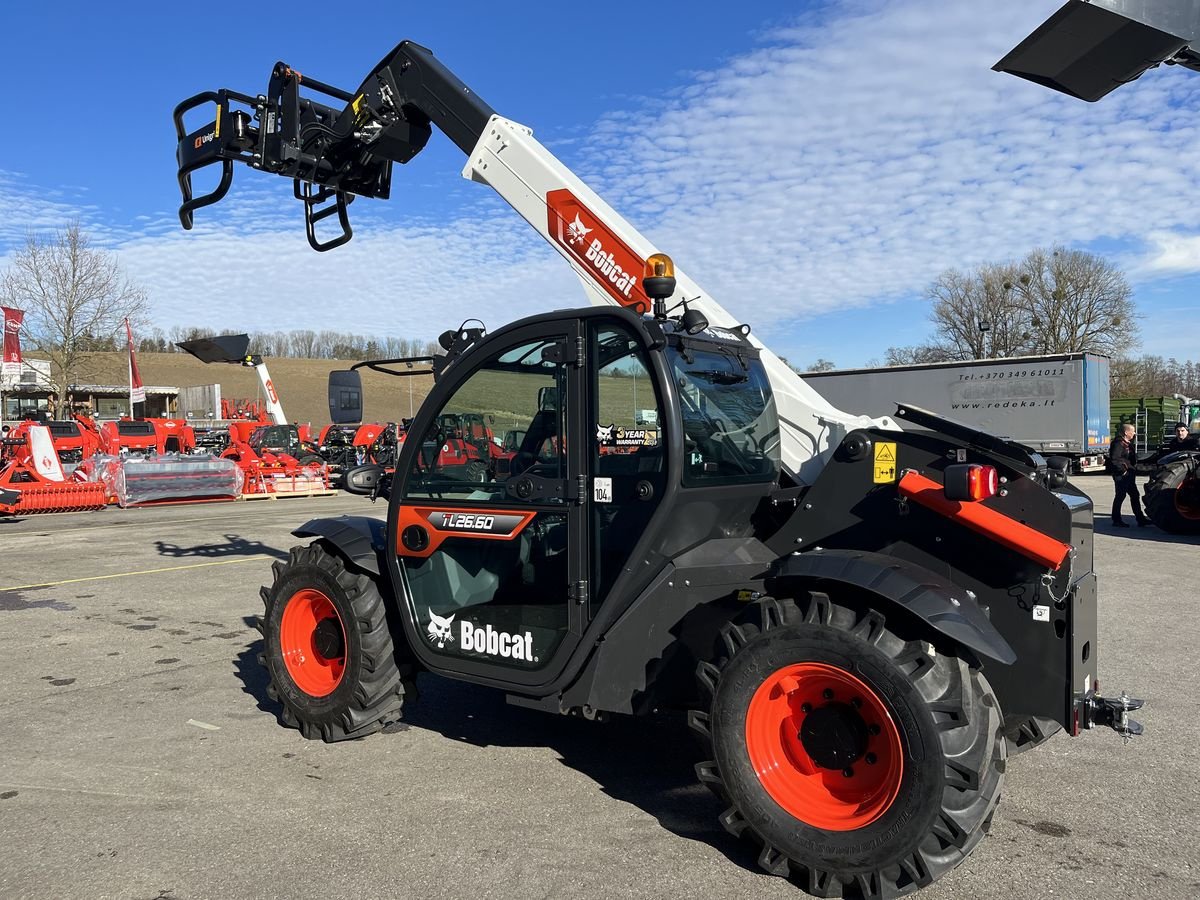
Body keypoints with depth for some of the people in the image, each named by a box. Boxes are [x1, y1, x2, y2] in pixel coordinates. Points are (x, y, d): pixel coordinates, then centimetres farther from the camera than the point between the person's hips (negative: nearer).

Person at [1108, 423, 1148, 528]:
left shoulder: (1127, 443, 17)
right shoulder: (1118, 443, -16)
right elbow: (1114, 459, -25)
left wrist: (1133, 469, 15)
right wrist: (1123, 470, -21)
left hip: (1129, 474, 11)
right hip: (1121, 475, -11)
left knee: (1134, 495, 12)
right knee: (1120, 496, -4)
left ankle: (1140, 519, 17)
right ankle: (1116, 520, 4)